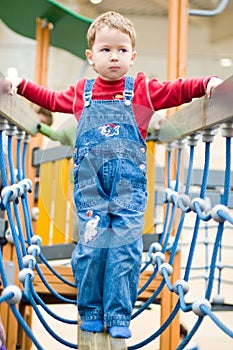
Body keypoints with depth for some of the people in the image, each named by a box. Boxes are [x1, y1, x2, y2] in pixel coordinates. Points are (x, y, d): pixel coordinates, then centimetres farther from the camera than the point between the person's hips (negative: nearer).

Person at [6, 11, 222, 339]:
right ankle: (91, 313, 13)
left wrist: (206, 83, -11)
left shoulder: (143, 90, 6)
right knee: (91, 245, -1)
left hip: (129, 185, -1)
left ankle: (119, 317, 5)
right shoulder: (81, 92, 12)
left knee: (125, 248, -4)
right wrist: (22, 85, 24)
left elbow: (178, 90, 5)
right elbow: (52, 100, 29)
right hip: (90, 185, 1)